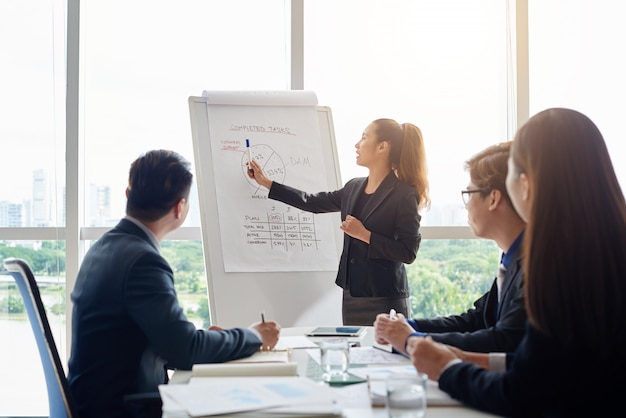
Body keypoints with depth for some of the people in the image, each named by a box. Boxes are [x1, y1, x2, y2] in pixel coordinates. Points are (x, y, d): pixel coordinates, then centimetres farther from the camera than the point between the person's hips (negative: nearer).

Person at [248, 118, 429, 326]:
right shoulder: (354, 188, 10)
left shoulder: (405, 194, -11)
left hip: (384, 300, -7)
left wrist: (364, 235, -18)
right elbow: (312, 203, 20)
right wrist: (266, 182, 23)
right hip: (351, 296, 7)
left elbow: (409, 252, -15)